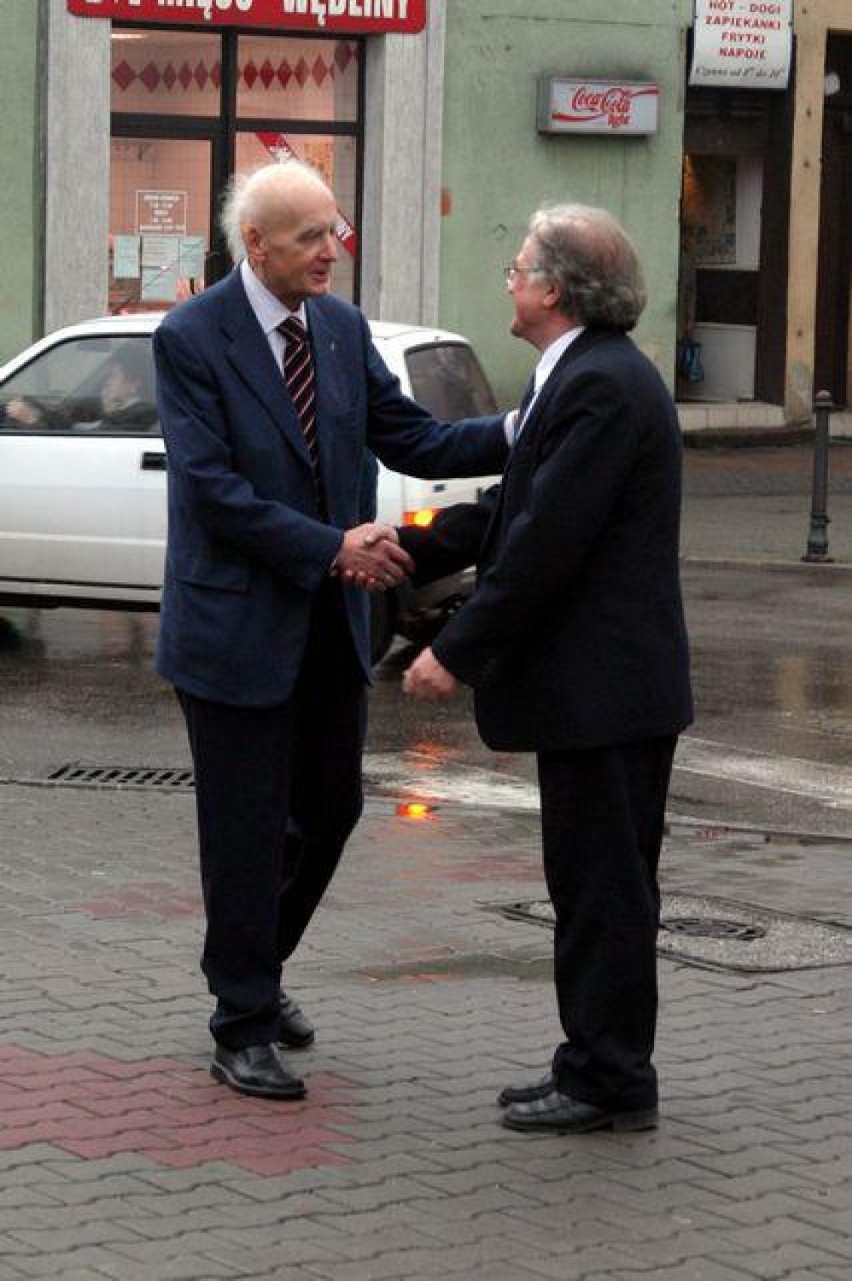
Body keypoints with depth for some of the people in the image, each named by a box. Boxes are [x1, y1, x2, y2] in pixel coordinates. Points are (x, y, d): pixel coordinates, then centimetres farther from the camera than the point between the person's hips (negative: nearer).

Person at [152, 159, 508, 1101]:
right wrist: (332, 548, -21)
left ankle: (254, 964, 37)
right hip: (237, 625, -6)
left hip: (330, 620, 7)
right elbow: (213, 488, -19)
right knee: (247, 828, 1)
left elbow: (410, 439, 6)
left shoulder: (342, 328, 6)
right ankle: (243, 1028, 13)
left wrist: (521, 431, -9)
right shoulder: (191, 339, -14)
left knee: (330, 808, 15)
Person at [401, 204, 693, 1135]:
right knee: (594, 884, 15)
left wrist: (457, 654, -18)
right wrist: (403, 551, 13)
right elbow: (514, 512, 18)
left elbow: (546, 542, -22)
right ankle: (598, 1067, 23)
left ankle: (610, 1084, 6)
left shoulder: (603, 385, -19)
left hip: (604, 686, -10)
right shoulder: (582, 376, 15)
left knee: (603, 884, -2)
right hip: (589, 683, 10)